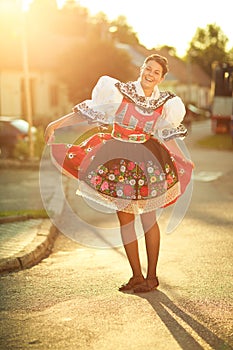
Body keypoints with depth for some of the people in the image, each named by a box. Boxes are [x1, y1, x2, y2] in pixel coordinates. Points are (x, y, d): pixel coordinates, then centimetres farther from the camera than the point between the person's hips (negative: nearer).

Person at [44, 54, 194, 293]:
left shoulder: (165, 103, 1)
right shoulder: (119, 92, -4)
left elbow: (168, 135, 14)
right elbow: (88, 112, -2)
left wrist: (183, 160, 12)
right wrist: (57, 124, -6)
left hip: (147, 160, 0)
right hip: (118, 161, 0)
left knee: (148, 218, -1)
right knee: (125, 219, 4)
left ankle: (151, 276, 12)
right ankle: (137, 276, 15)